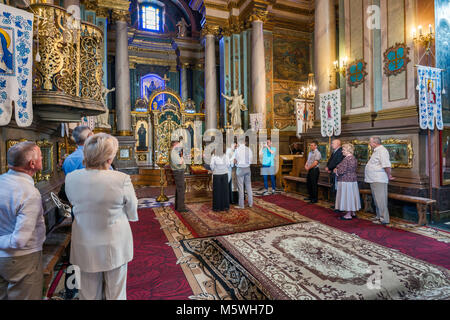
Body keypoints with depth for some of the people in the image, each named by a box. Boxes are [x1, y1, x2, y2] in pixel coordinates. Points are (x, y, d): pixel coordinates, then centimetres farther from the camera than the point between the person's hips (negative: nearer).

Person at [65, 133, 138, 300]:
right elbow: (133, 215, -10)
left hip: (85, 247, 4)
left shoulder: (71, 178, -11)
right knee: (116, 293, 18)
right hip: (114, 246, -3)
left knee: (89, 293, 24)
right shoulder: (122, 179, -23)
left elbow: (74, 205, 4)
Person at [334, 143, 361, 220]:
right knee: (351, 196, 16)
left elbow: (341, 171, -22)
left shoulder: (347, 159, -20)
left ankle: (348, 215, 5)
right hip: (353, 179, 10)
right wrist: (337, 168, 8)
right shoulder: (354, 158, 12)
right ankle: (353, 212, 26)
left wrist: (335, 171, -3)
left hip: (346, 181, -10)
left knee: (347, 196, -2)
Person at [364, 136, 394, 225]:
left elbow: (386, 165, -23)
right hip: (374, 180, 10)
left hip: (379, 180, -10)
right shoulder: (376, 151, 19)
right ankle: (379, 216, 25)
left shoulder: (382, 150, -15)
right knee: (377, 199, 16)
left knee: (381, 200, -5)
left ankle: (384, 219, 1)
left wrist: (389, 176, -14)